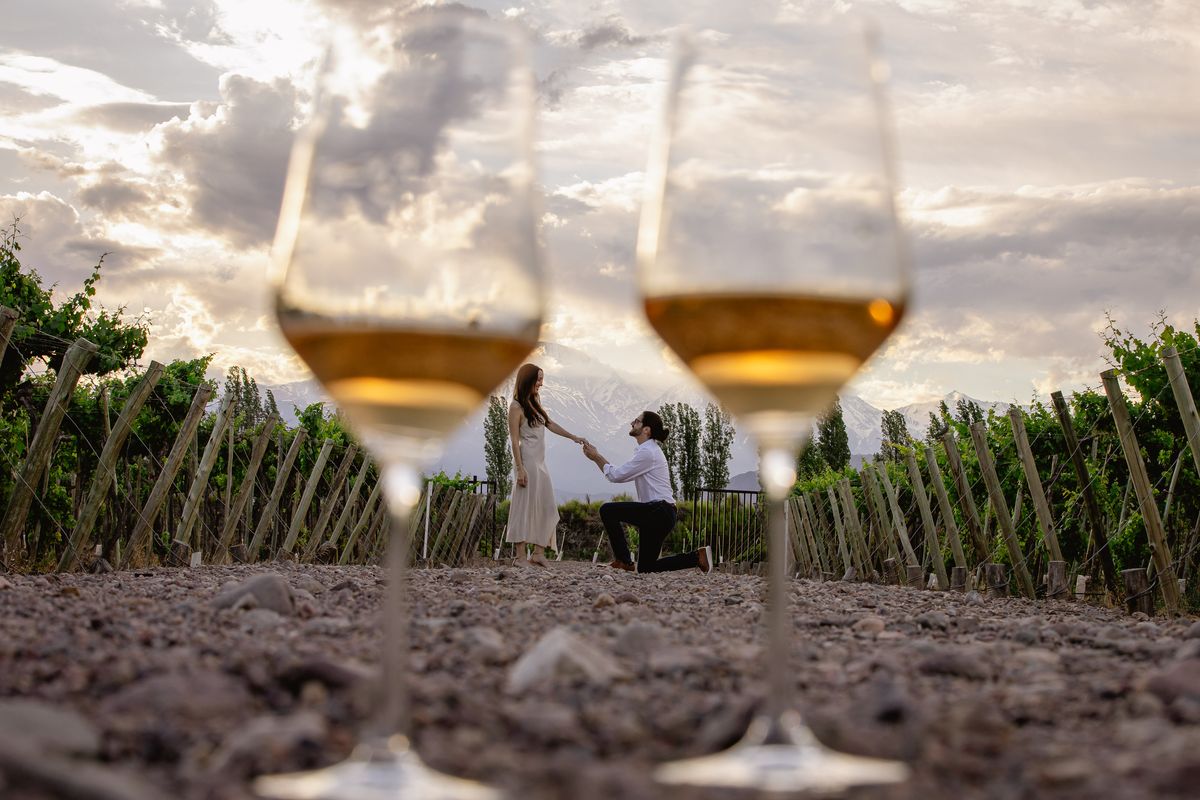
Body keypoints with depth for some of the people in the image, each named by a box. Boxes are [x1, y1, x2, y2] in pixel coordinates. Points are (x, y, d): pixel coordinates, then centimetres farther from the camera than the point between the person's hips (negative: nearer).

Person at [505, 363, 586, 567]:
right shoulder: (516, 407, -7)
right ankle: (521, 556, -6)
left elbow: (550, 424, 26)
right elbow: (514, 440, -11)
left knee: (546, 508, 6)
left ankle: (538, 553, 9)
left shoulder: (534, 403, 15)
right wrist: (520, 469, -17)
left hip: (540, 462, 9)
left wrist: (573, 437, 23)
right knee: (525, 506, -8)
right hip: (528, 462, -9)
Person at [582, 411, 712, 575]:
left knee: (607, 510, -12)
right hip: (657, 513, 10)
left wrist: (597, 457, -1)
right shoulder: (648, 449, 18)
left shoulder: (647, 452, -14)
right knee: (645, 568, 12)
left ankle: (623, 560, -6)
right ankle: (697, 557, 11)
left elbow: (616, 475, -11)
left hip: (659, 512, -10)